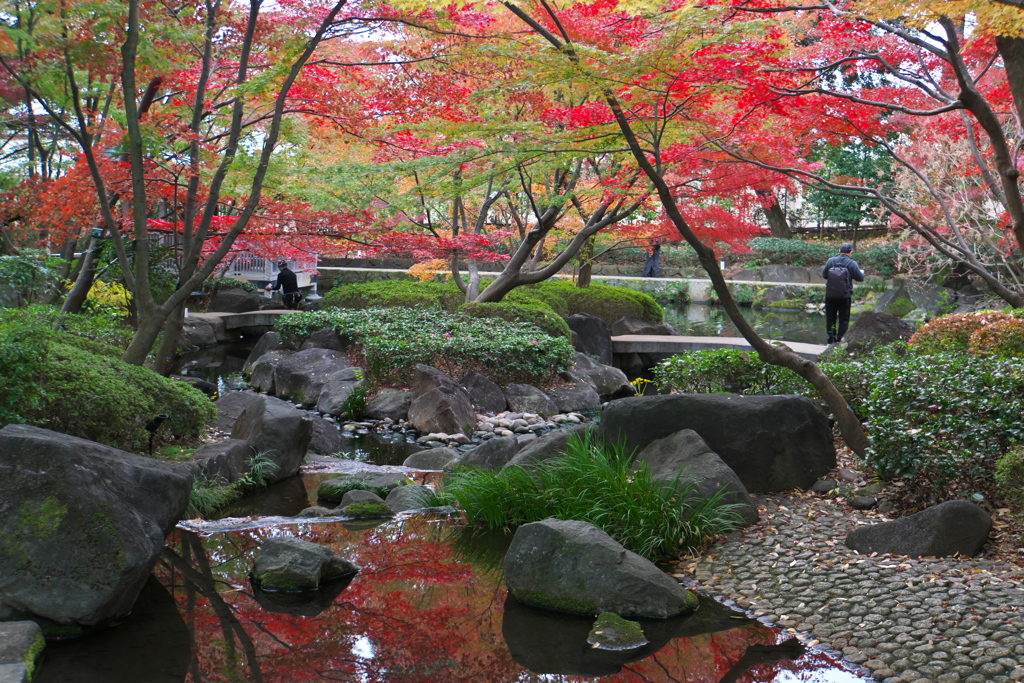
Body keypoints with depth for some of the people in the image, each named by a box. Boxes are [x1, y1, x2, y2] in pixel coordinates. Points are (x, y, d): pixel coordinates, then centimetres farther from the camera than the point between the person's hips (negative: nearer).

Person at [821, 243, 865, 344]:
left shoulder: (831, 261, -4)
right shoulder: (852, 264, -10)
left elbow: (823, 274, 5)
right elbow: (860, 278, -2)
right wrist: (862, 272, 21)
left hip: (830, 295, 2)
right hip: (844, 297, -2)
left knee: (830, 318, 12)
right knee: (844, 319, 9)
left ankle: (831, 339, 11)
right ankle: (839, 339, 4)